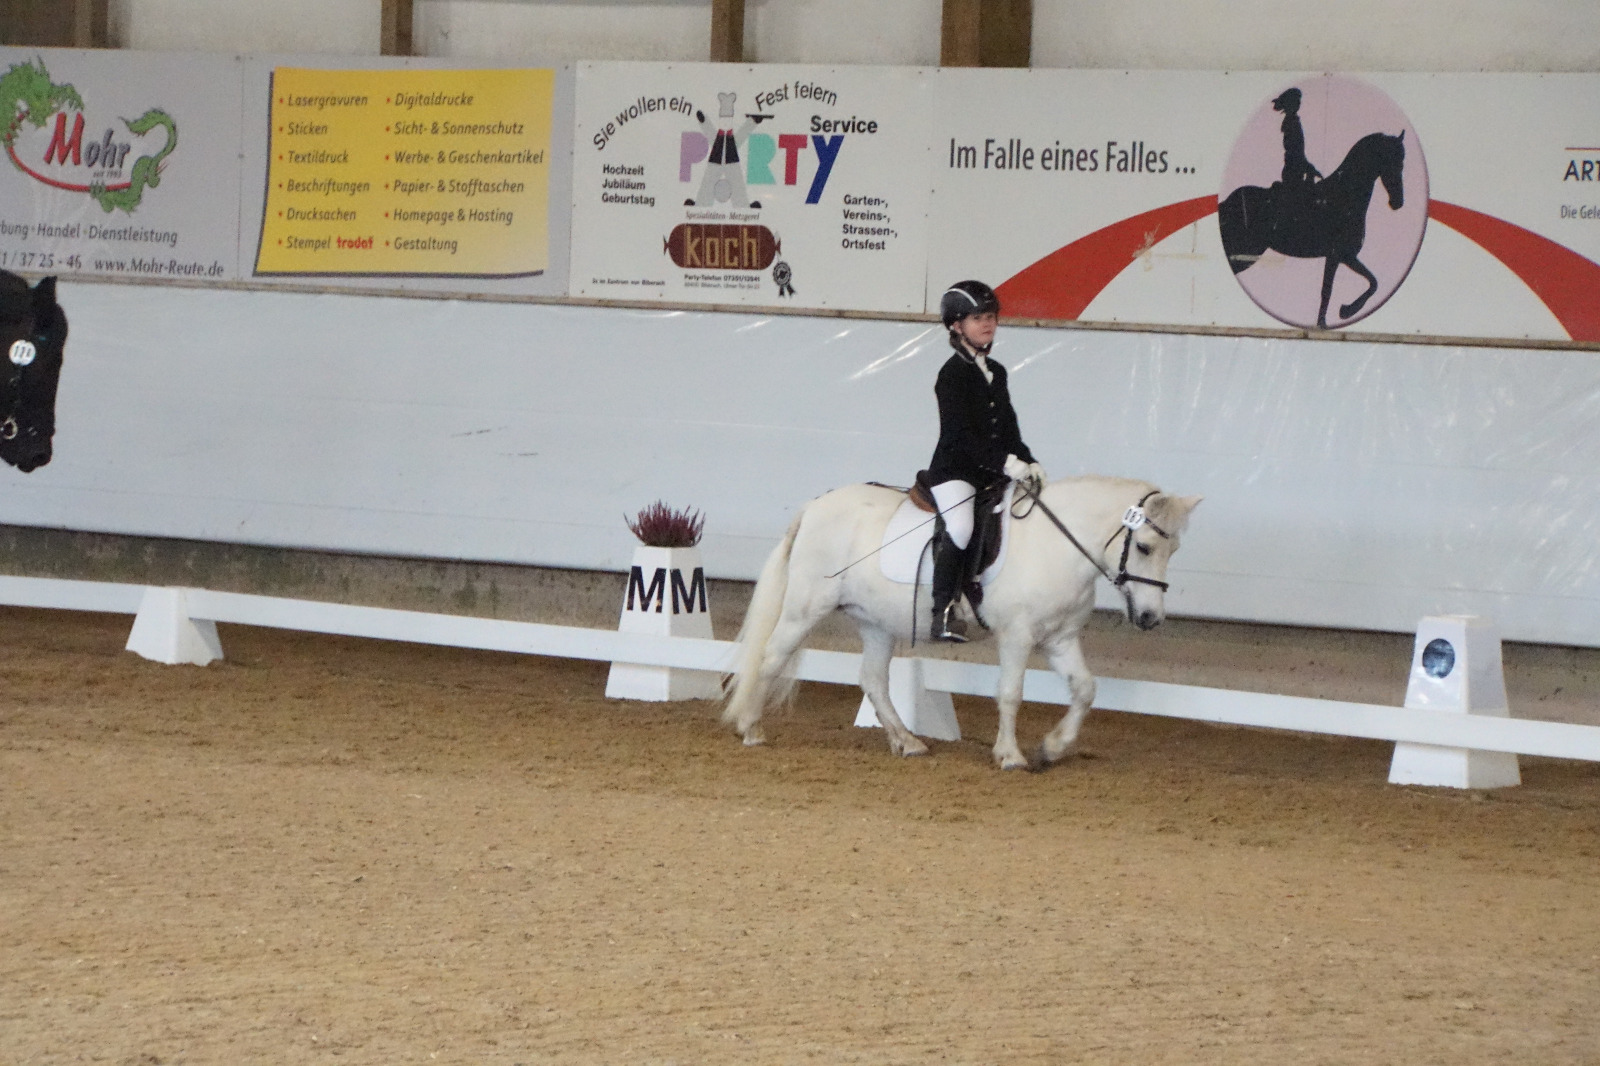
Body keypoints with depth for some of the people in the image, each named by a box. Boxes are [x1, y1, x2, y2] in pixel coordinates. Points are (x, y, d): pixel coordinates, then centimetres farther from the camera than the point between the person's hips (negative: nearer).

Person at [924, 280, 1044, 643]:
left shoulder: (996, 373, 16)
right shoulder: (953, 374, -9)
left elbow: (1009, 427, 18)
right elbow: (960, 433, -18)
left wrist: (1028, 463, 2)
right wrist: (1005, 463, -26)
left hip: (990, 475, 8)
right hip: (954, 472, -8)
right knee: (960, 527, -30)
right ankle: (942, 612, -26)